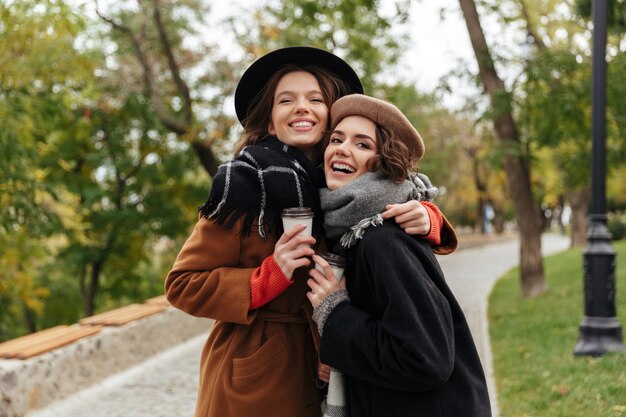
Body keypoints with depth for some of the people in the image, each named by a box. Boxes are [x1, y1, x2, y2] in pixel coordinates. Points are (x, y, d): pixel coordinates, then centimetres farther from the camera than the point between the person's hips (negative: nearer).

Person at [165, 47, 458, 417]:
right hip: (256, 386, -5)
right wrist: (271, 277, -25)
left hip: (329, 382, 5)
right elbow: (183, 284, -12)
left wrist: (425, 221, -18)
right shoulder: (247, 185, -14)